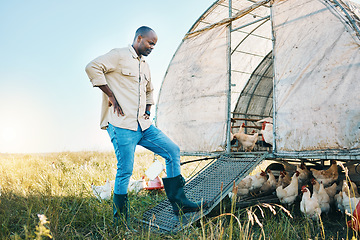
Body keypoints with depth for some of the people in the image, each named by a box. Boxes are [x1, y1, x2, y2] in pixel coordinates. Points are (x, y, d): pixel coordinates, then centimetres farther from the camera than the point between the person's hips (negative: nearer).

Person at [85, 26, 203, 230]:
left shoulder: (144, 65, 22)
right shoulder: (119, 55, -3)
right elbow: (93, 67, -17)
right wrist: (111, 96, -16)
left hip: (143, 125, 8)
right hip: (122, 125, -8)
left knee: (173, 150, 2)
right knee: (125, 171, -6)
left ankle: (178, 202, 9)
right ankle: (121, 221, 10)